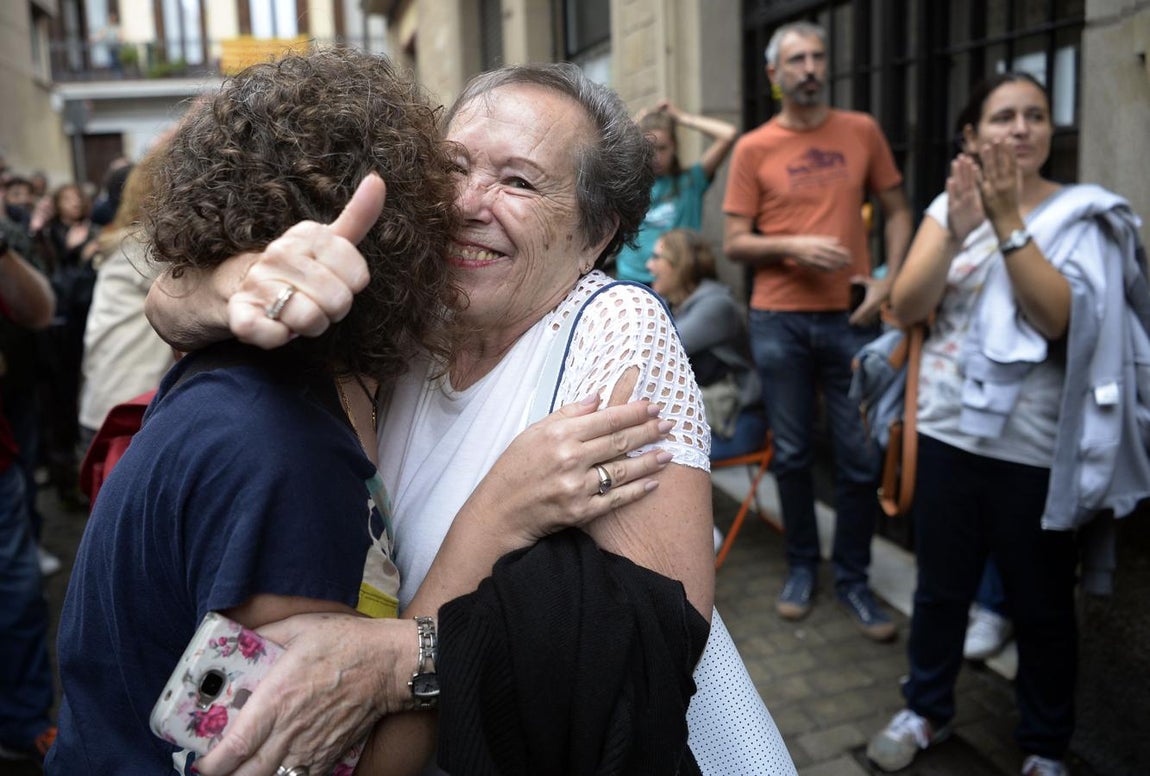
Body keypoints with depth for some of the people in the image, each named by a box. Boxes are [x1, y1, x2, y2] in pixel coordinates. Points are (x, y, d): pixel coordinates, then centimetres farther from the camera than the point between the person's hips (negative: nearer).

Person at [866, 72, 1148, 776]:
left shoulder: (1082, 214, -4)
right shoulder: (949, 206, 5)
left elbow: (1055, 317, -20)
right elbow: (907, 306, -8)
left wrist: (1008, 221, -24)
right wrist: (957, 228, -21)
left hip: (1036, 447, -2)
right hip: (949, 431, 3)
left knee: (1042, 604, 10)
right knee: (941, 586, 15)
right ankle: (927, 710, 35)